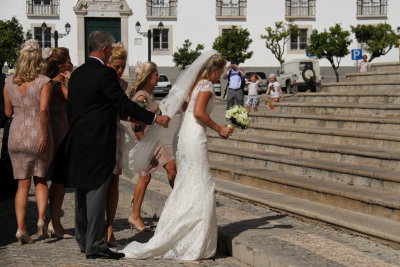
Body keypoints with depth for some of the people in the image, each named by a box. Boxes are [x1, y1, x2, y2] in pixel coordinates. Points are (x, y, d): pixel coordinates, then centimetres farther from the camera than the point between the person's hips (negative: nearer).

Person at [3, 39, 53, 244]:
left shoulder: (9, 82, 2)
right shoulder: (44, 82, -10)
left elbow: (8, 112, 8)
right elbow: (44, 109, -22)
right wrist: (44, 134, -15)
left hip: (16, 137, 3)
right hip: (38, 136, -3)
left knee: (23, 184, 9)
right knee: (40, 179, 17)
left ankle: (21, 228, 1)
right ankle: (41, 217, -1)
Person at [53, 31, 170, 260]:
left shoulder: (77, 74, 11)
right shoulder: (106, 73, -13)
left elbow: (72, 108, 15)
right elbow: (124, 104, -15)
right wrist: (155, 118, -8)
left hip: (78, 143, 8)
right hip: (98, 144, -8)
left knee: (82, 193, 15)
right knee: (96, 192, -5)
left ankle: (84, 241, 24)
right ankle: (95, 245, -2)